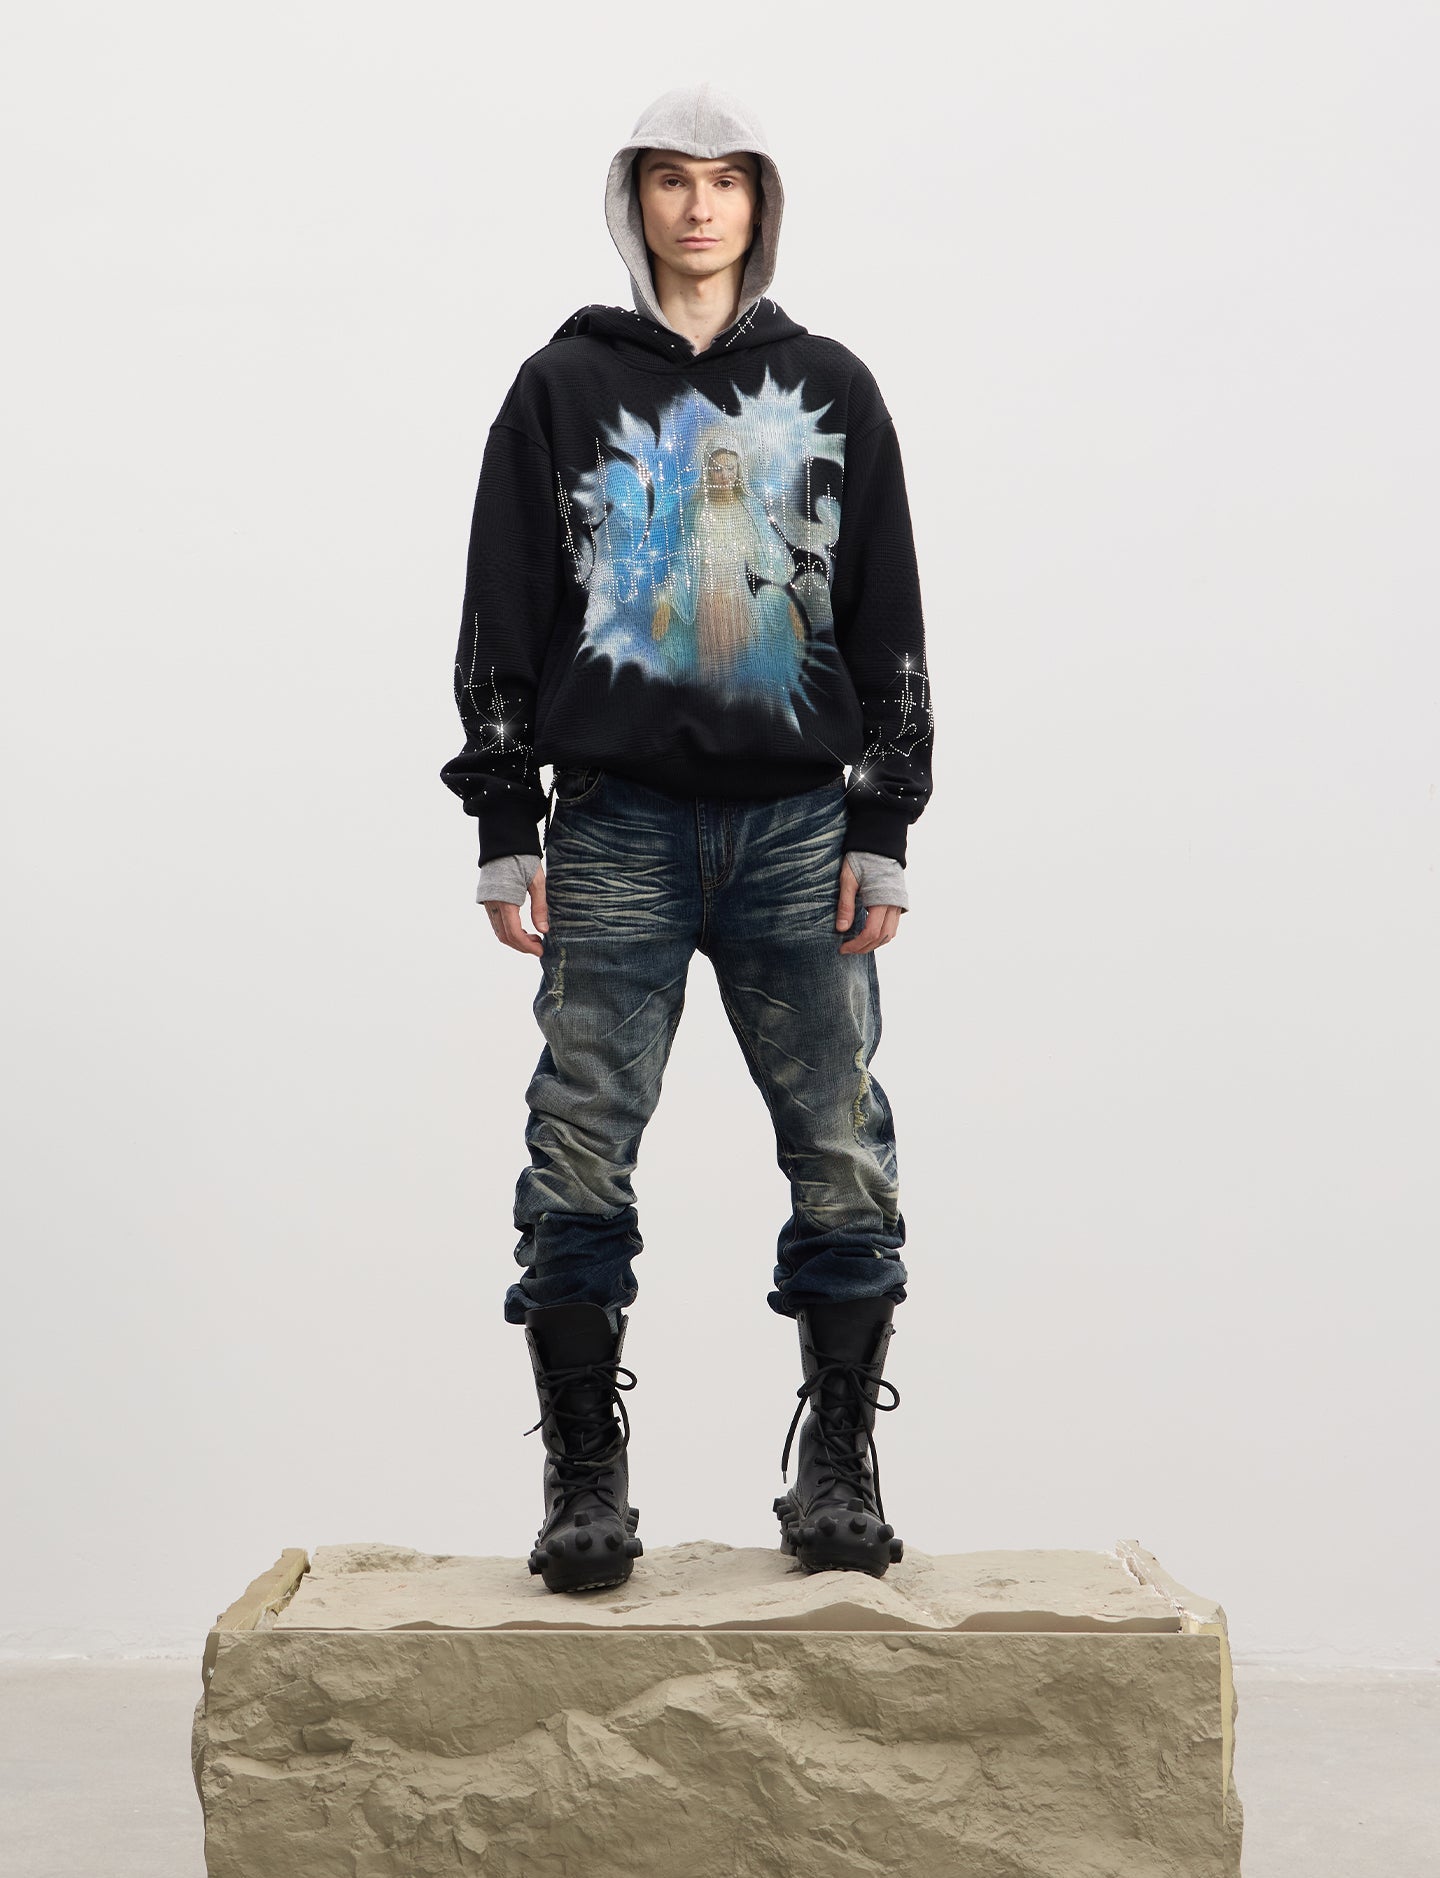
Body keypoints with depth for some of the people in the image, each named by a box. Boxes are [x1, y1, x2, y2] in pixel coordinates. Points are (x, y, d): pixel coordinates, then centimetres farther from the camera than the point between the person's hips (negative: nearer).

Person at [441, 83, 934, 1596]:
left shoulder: (828, 390, 13)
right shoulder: (565, 386, 10)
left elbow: (889, 620, 10)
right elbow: (501, 619, 7)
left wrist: (883, 828, 3)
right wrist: (505, 824, 0)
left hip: (798, 821, 1)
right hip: (618, 825, -1)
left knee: (842, 1156, -2)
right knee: (580, 1161, -4)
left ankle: (839, 1468, 10)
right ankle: (585, 1476, 6)